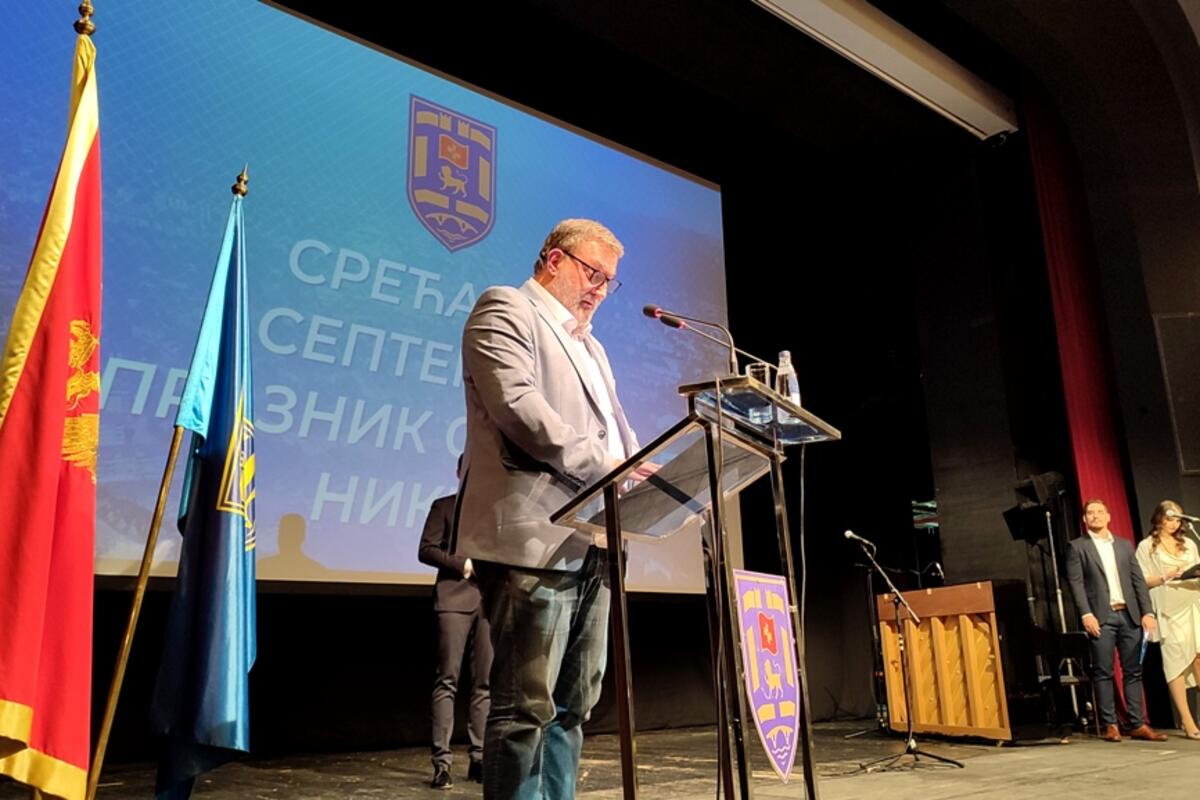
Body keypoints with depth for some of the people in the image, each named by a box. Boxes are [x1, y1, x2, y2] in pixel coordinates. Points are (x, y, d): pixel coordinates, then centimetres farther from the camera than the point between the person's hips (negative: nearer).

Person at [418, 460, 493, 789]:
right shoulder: (444, 506, 11)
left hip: (490, 601, 3)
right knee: (447, 680, -6)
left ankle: (479, 758, 8)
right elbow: (426, 549, 1)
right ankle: (442, 761, -4)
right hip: (455, 598, -3)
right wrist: (463, 564, -9)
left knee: (484, 683, 3)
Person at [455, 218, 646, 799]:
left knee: (572, 706, 11)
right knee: (526, 707, -6)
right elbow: (516, 404, -14)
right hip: (534, 540, -9)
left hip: (589, 544, 9)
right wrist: (603, 465, -18)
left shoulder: (590, 347, 28)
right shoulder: (506, 310, 2)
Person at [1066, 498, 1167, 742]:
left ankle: (1138, 724, 8)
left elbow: (1138, 580, 12)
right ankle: (1109, 725, 3)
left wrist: (1147, 612, 2)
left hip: (1129, 615, 4)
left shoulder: (1125, 545, 16)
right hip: (1101, 617, -4)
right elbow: (1076, 583, -3)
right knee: (1103, 672, -2)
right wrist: (1086, 614, -13)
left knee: (1133, 671, 4)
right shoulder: (1077, 547, 4)